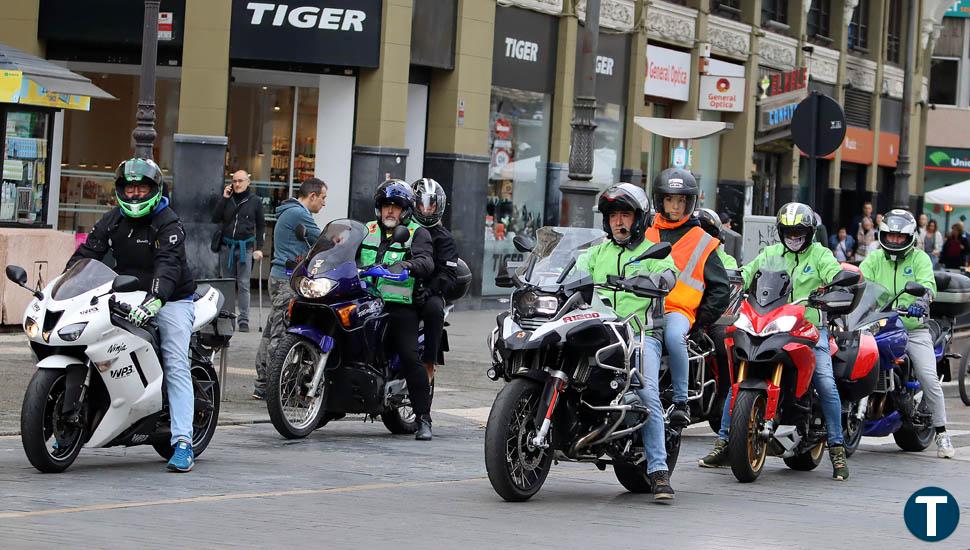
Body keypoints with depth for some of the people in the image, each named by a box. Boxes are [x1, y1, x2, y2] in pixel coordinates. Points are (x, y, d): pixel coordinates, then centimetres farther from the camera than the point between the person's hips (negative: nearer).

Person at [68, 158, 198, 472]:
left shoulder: (168, 223, -12)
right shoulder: (112, 220, 6)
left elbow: (168, 265, -27)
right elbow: (87, 254, -1)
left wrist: (154, 300, -44)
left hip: (171, 300, -5)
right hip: (128, 298, 5)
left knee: (176, 366, -17)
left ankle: (183, 442, -22)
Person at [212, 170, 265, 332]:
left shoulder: (255, 201, 3)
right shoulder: (227, 199, 8)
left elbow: (261, 226, 7)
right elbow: (215, 219, 0)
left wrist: (259, 248, -1)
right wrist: (224, 199, -8)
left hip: (245, 247, -2)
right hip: (227, 247, 2)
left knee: (243, 285, -4)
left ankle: (244, 320, -3)